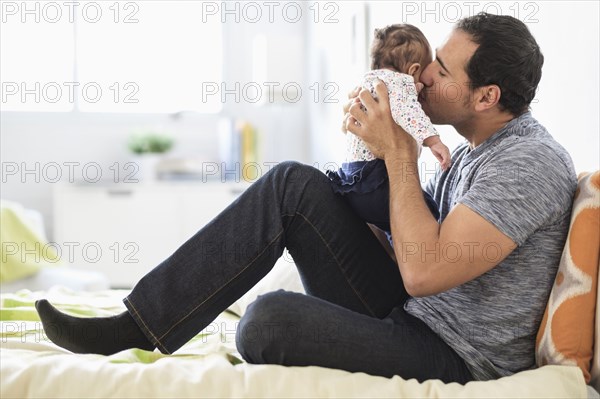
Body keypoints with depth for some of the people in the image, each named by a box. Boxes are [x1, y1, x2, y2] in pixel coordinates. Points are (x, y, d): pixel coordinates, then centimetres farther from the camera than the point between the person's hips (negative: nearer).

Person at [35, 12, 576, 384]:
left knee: (271, 316, -33)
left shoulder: (530, 162, -17)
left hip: (456, 359, -9)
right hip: (408, 317, 9)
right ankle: (137, 326, -9)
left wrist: (399, 154, -17)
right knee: (294, 184, -7)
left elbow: (423, 271, -25)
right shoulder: (476, 150, 14)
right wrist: (383, 145, 2)